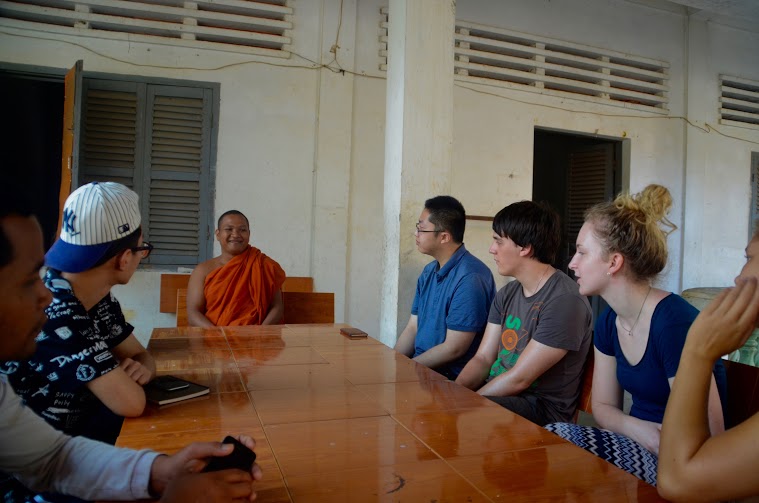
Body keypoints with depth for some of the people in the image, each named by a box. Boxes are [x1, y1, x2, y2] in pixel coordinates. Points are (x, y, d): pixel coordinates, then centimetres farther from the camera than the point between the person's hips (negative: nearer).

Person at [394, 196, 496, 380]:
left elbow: (454, 349, -20)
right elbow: (412, 329, 10)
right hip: (422, 366, 7)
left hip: (454, 377, -7)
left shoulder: (470, 278, -19)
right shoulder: (428, 272, 10)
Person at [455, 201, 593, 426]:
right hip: (498, 391, 7)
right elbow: (483, 358, 7)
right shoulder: (506, 295, 10)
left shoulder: (565, 301, -19)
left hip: (540, 407, -7)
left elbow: (519, 379, -19)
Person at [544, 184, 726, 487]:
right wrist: (637, 428, -11)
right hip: (638, 446, 6)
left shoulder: (674, 322, -23)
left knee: (555, 442, -25)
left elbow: (707, 434, -21)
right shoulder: (608, 322, 2)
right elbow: (602, 405, 9)